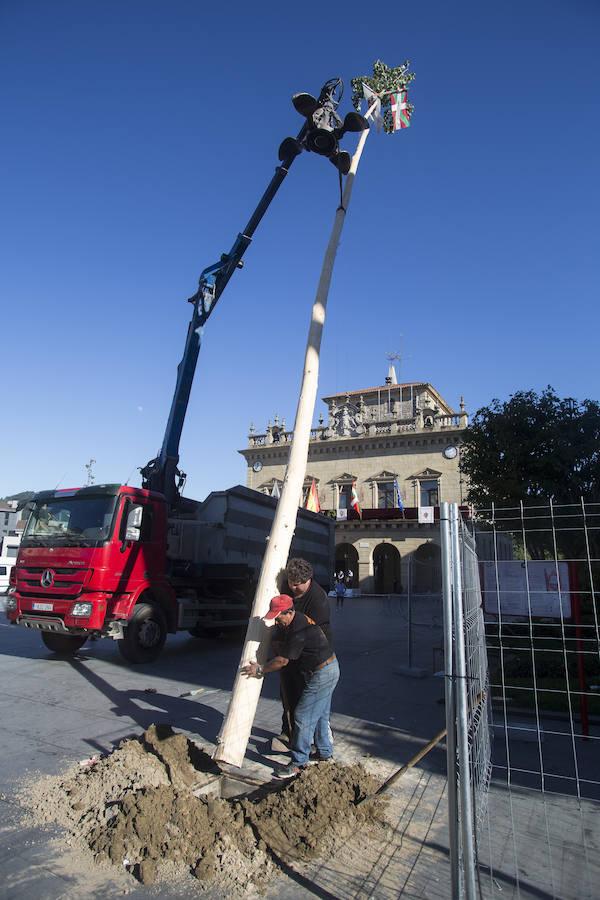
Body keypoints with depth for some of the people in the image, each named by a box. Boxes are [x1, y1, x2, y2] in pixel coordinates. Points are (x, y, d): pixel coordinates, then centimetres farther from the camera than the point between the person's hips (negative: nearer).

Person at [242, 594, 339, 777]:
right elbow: (277, 643, 17)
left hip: (323, 675, -10)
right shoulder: (287, 623, 2)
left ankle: (299, 763, 8)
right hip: (329, 669, 10)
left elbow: (283, 661, -20)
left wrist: (260, 670, -8)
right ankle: (324, 752, 35)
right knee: (320, 714, 21)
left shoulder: (299, 631, -29)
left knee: (303, 716, -3)